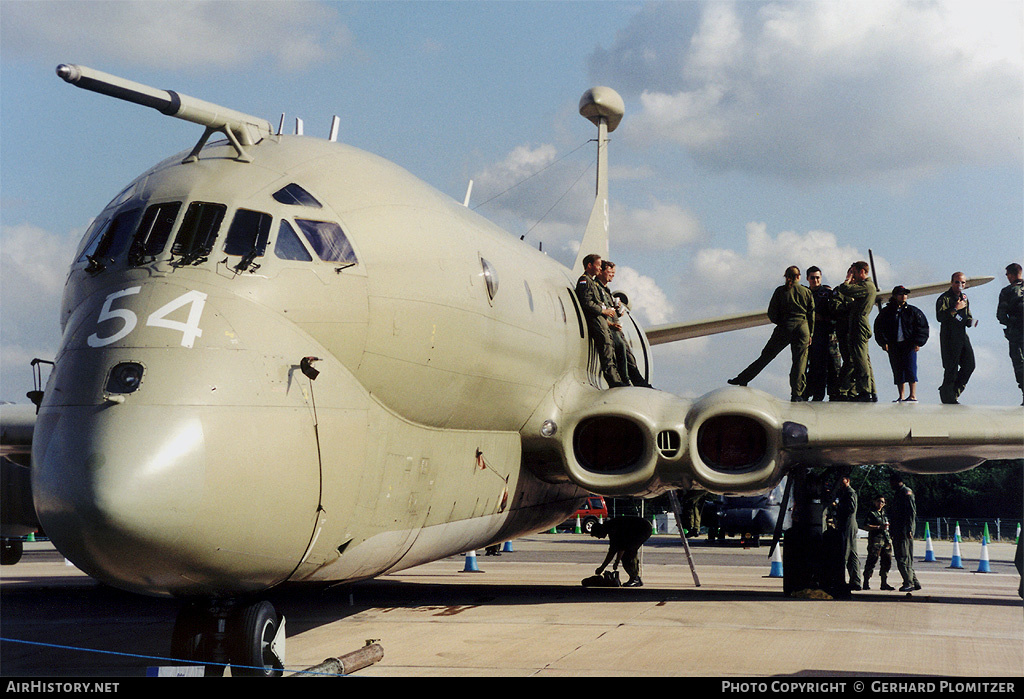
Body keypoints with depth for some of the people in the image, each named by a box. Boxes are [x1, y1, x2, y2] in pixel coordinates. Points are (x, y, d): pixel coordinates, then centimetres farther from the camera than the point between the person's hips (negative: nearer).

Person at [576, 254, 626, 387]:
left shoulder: (592, 281, 27)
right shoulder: (584, 280, -5)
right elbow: (587, 302, -16)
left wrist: (607, 310, 13)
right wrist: (603, 310, -11)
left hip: (601, 318, 10)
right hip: (594, 319, -10)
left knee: (610, 348, 6)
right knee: (606, 348, -16)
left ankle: (616, 380, 5)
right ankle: (613, 381, -21)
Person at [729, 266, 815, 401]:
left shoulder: (781, 291, 6)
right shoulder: (807, 292, 10)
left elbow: (771, 314, 2)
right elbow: (811, 315, 8)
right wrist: (810, 334, 11)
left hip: (785, 326, -1)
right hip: (803, 327, 1)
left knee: (766, 355, 5)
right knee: (800, 360, 1)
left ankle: (743, 379, 9)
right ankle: (797, 393, -7)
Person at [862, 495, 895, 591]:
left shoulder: (884, 513, 19)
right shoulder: (871, 513, -3)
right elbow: (866, 526, -12)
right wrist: (879, 527, -18)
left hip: (886, 539, 7)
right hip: (875, 539, -7)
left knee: (887, 561, 5)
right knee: (872, 561, -9)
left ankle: (884, 583, 12)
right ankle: (866, 583, -5)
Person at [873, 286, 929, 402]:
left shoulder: (912, 311, 6)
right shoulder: (886, 312, 8)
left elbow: (922, 327, 7)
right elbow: (879, 327, 8)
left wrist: (918, 343, -3)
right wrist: (884, 342, -4)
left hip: (909, 344, -2)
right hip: (893, 346, 2)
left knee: (910, 369, -12)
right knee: (898, 371, 2)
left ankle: (913, 395, -12)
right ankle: (901, 396, 7)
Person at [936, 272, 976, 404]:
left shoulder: (965, 298, 17)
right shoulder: (944, 298, -6)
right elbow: (940, 317, -18)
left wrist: (970, 322, 3)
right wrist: (955, 309, -19)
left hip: (963, 335, 7)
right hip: (950, 337, -7)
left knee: (969, 365, 2)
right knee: (951, 367, -6)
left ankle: (953, 391, 14)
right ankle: (948, 396, 5)